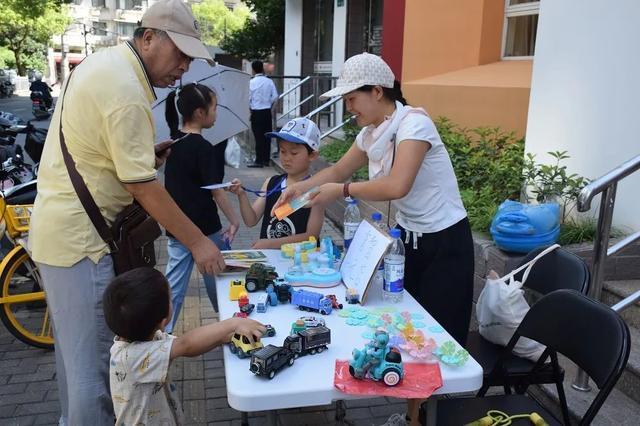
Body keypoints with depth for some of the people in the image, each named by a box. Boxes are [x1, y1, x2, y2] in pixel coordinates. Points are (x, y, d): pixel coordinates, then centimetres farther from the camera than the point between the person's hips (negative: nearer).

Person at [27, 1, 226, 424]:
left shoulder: (102, 60, 9)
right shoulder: (127, 91, -22)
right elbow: (143, 187, -22)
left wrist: (145, 153, 6)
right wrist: (199, 242, -16)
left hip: (57, 226, 11)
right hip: (80, 238, -10)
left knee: (73, 347, 24)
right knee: (93, 359, 0)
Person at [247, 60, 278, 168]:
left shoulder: (251, 82, -9)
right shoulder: (269, 81, 1)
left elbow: (249, 98, -7)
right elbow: (275, 96, 0)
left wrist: (250, 107, 9)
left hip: (256, 112, -4)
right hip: (267, 111, 4)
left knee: (258, 136, 0)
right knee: (267, 135, 9)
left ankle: (259, 161, 3)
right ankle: (266, 159, 16)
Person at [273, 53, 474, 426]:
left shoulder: (413, 123, -22)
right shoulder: (371, 134, 3)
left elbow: (397, 186, -35)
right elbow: (338, 170, 15)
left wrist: (342, 191, -23)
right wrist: (302, 186, -2)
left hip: (445, 243, -8)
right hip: (409, 239, 8)